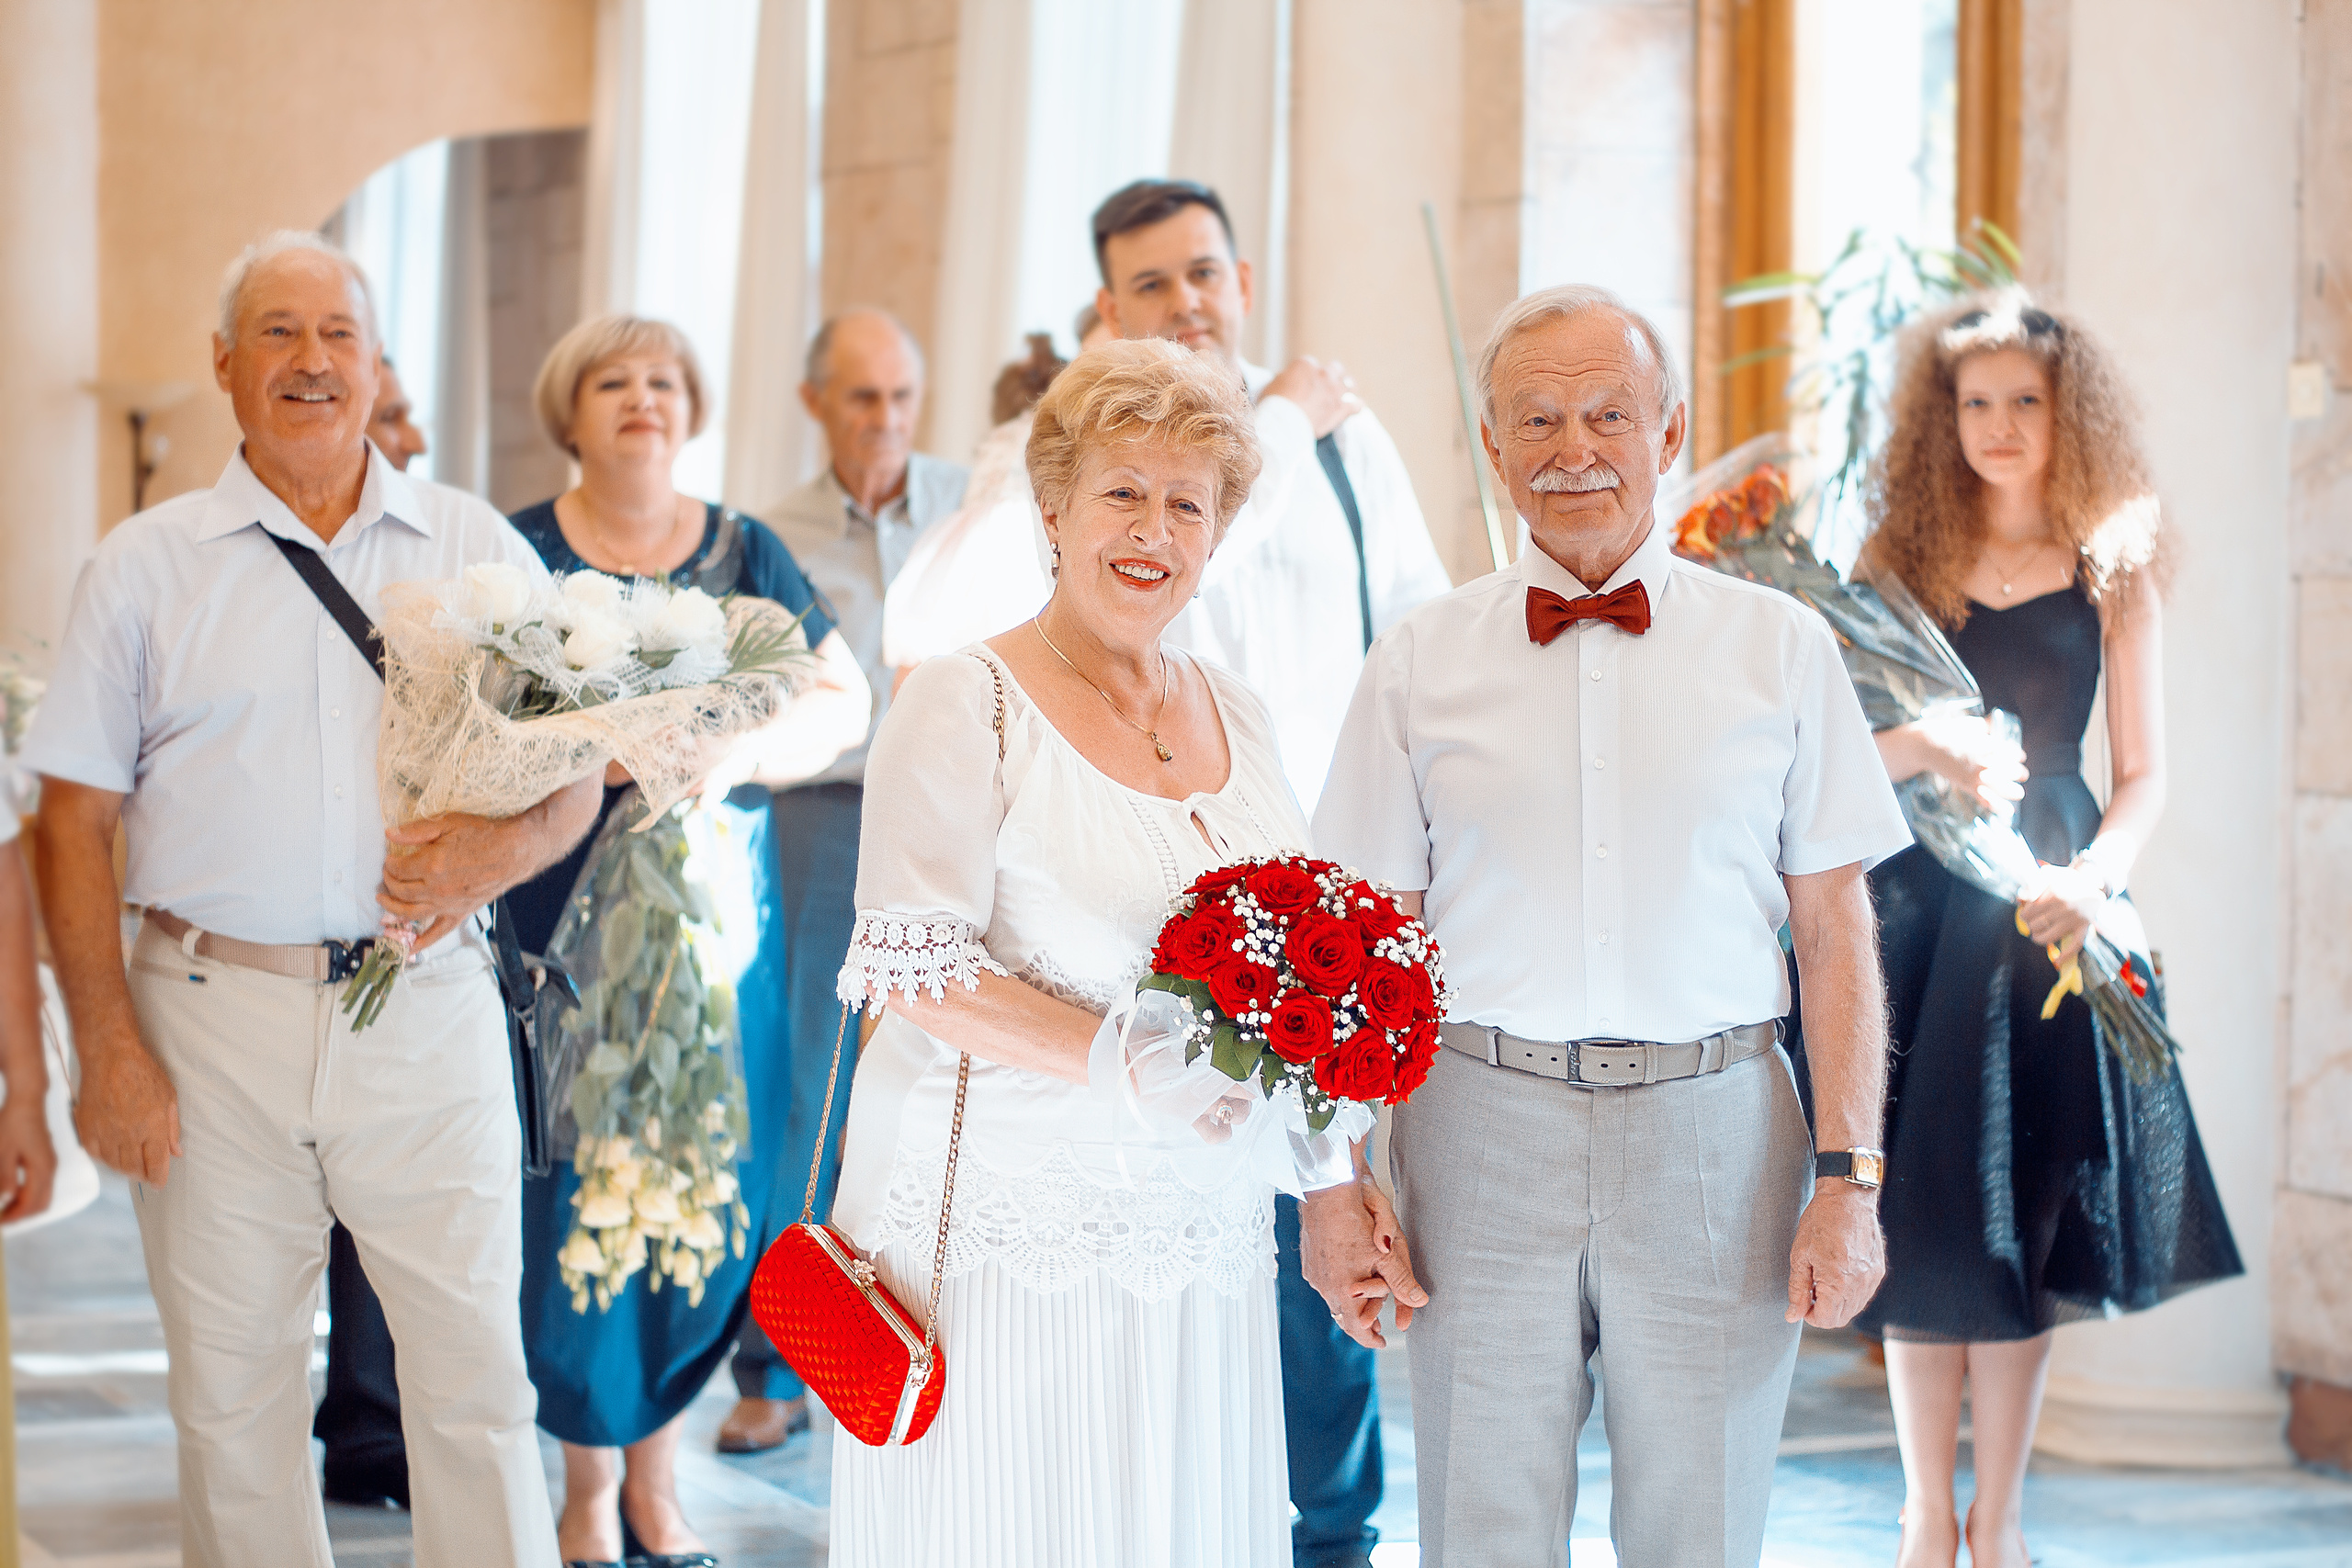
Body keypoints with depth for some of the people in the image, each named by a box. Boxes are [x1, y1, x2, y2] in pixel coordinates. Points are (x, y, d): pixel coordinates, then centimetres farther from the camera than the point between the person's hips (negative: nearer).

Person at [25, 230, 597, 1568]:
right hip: (215, 1019, 0)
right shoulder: (147, 565, 6)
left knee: (478, 1383, -1)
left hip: (429, 1016, 0)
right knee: (233, 1398, 6)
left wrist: (499, 851, -13)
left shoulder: (481, 550, 9)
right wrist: (110, 1049, -6)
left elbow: (576, 779, 11)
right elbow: (75, 817, 3)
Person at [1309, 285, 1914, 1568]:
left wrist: (1848, 1177, -5)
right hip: (1484, 1128, 0)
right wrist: (1334, 1183, -1)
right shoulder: (1419, 663, 6)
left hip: (1713, 1135, 0)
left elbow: (1835, 928, 3)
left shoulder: (1781, 647, 4)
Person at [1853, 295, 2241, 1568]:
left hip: (2042, 912, -1)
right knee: (1914, 1213, 1)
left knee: (2016, 1211, 0)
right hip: (1912, 903, 1)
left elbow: (2144, 777, 3)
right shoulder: (1901, 560, 8)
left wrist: (2095, 873, -15)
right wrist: (1930, 746, -18)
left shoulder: (2113, 571, 5)